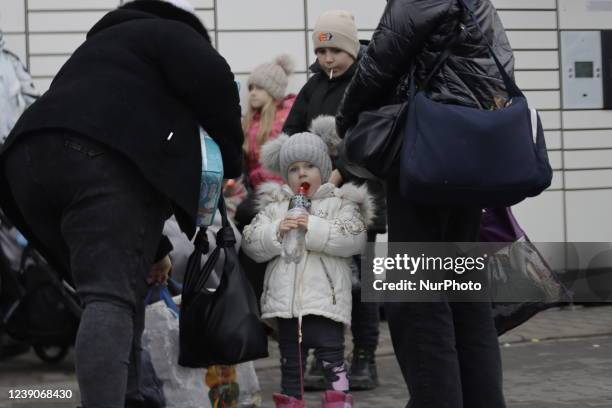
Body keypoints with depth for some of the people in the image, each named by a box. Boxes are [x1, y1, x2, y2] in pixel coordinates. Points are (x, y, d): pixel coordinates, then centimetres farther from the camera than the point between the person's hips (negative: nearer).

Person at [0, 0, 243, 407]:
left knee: (116, 293, 17)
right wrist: (232, 156, 13)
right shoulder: (168, 33, 19)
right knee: (113, 297, -16)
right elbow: (212, 80, -4)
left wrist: (151, 248, 39)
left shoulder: (101, 46, 43)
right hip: (105, 157, -7)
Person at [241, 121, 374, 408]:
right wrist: (276, 232, -13)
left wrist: (314, 228, -20)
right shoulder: (274, 206, 15)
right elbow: (251, 244, 6)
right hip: (285, 299, 4)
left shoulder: (340, 203, 5)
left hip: (325, 298, -4)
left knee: (331, 357, -6)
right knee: (290, 362, 12)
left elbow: (354, 238, -11)